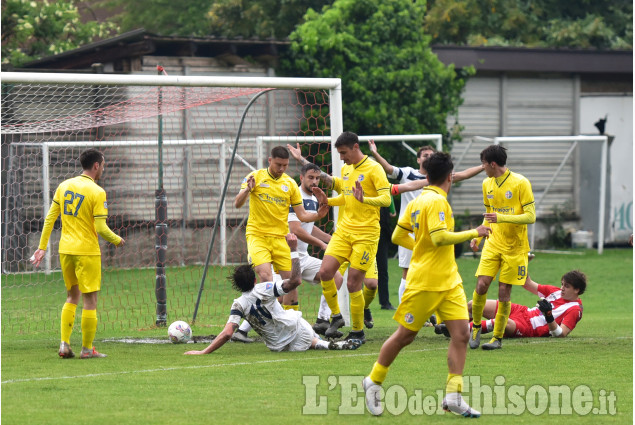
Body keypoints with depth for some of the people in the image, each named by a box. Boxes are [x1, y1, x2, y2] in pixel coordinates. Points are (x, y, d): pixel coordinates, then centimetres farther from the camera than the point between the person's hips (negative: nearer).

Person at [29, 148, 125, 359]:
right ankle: (87, 349, 8)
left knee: (72, 297, 19)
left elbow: (50, 218, 6)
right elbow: (101, 228, -16)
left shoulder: (64, 186, 6)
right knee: (90, 300, 4)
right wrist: (117, 240, 2)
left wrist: (42, 247, 9)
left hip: (65, 250, 6)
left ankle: (64, 345, 11)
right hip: (87, 251, -6)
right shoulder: (97, 192, -13)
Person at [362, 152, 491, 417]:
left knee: (461, 333, -3)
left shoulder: (418, 201, 10)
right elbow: (439, 237, -26)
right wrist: (473, 233, -18)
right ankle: (373, 382, 22)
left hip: (448, 281, 9)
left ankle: (453, 395, -5)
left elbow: (398, 236, 14)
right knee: (405, 335, 4)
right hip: (425, 282, -9)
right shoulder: (437, 201, -15)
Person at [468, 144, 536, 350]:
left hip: (515, 247, -4)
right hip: (493, 243, 4)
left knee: (504, 292, -2)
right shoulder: (487, 184, 8)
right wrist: (478, 236, 7)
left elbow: (530, 216, -14)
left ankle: (498, 337, 11)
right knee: (481, 285, -10)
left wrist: (501, 218, -24)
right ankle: (476, 326, 12)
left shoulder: (520, 183, -11)